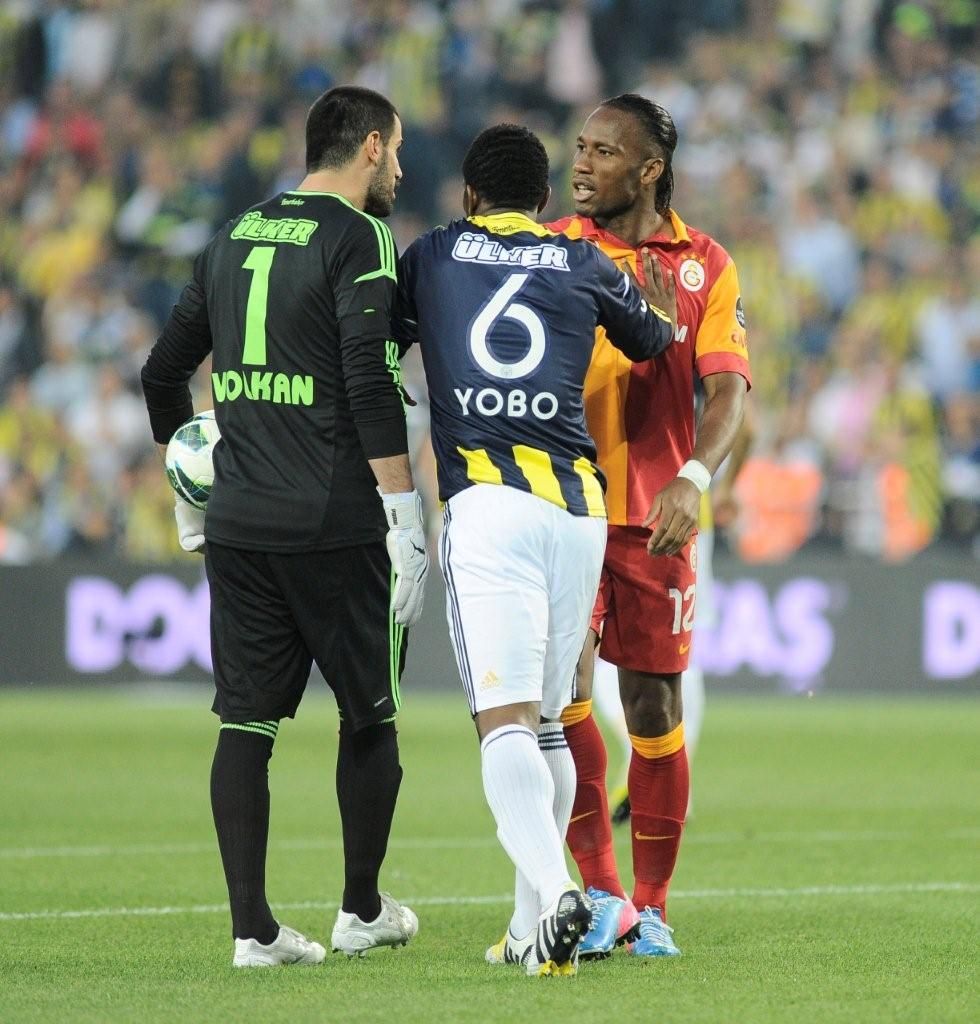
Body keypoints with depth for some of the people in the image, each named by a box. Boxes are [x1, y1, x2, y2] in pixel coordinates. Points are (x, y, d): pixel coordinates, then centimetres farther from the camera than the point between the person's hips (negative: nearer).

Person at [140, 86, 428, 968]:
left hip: (238, 525, 6)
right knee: (370, 714, 10)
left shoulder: (236, 237, 14)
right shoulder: (357, 239, -7)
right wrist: (406, 514, -16)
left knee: (247, 721, 5)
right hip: (335, 523, -6)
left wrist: (189, 493, 29)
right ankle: (362, 911, 19)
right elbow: (370, 385, -17)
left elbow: (163, 374, 19)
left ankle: (253, 927, 2)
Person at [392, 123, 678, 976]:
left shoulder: (430, 257, 14)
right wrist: (659, 301, 58)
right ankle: (533, 929, 17)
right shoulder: (586, 265, 17)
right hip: (579, 505, 3)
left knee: (506, 720, -12)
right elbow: (656, 341, 36)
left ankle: (553, 889, -34)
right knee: (546, 720, 15)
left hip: (486, 504, -3)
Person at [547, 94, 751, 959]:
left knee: (653, 706, 4)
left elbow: (727, 391, -6)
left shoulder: (705, 266, 4)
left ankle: (652, 905, 17)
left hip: (655, 515, 0)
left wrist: (693, 477, -24)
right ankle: (600, 893, -6)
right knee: (561, 682, -14)